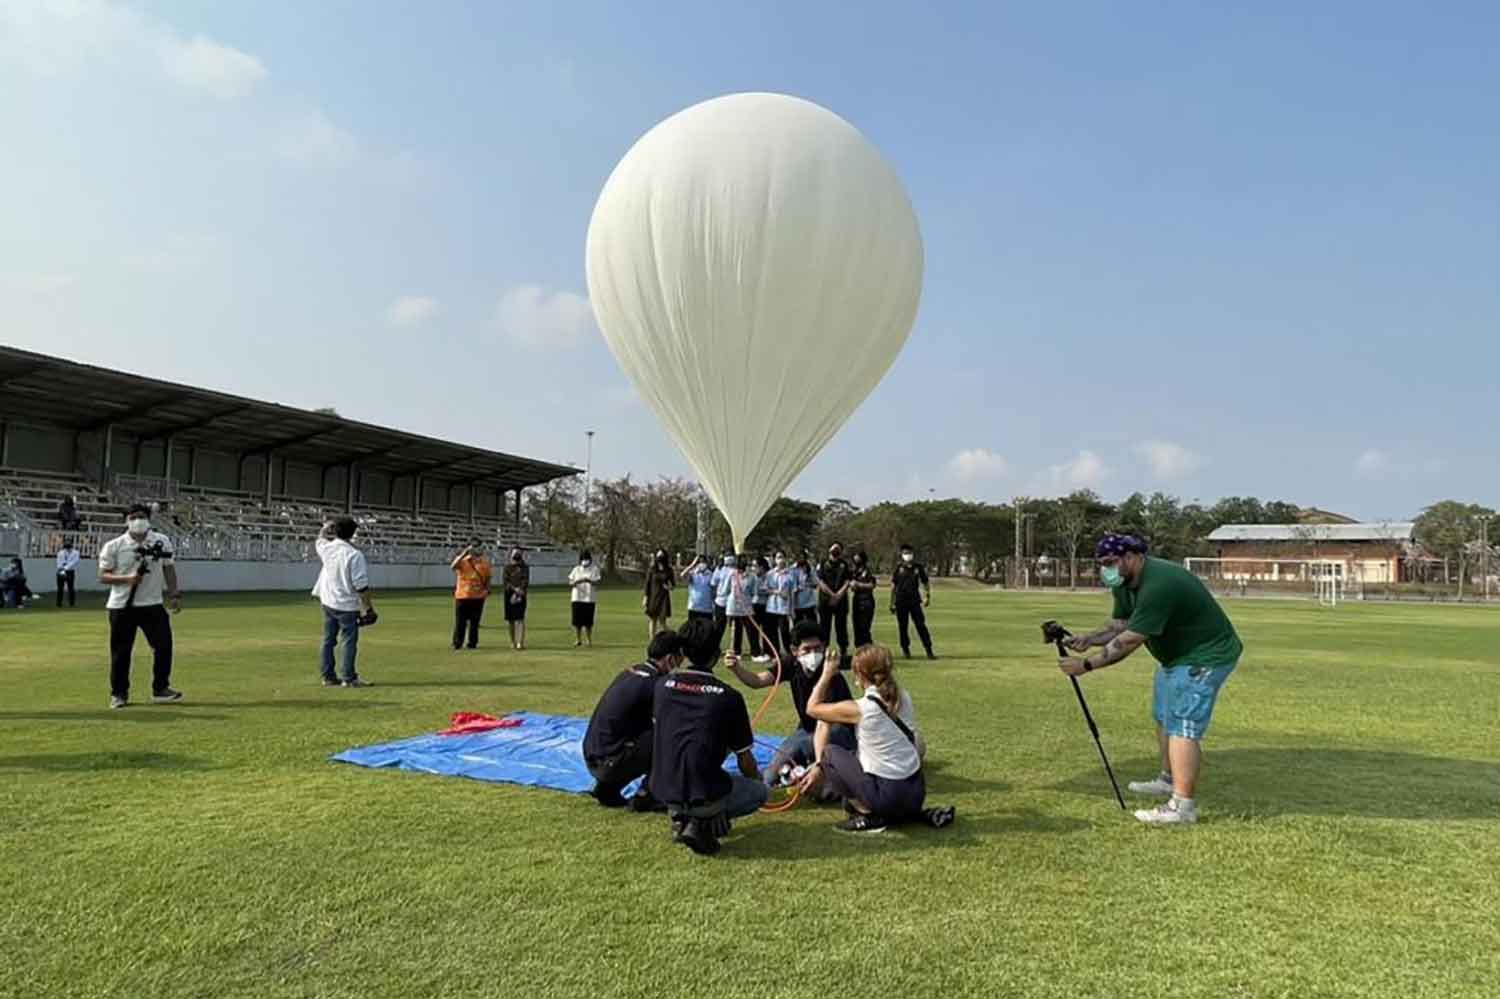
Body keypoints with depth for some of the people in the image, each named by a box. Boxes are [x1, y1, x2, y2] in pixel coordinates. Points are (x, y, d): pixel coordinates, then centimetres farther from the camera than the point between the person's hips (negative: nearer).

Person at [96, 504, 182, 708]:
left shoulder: (162, 542, 5)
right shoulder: (113, 546, -3)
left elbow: (169, 569, 11)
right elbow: (103, 576, -3)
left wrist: (174, 594, 3)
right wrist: (127, 579, -21)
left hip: (153, 604, 2)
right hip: (121, 606, -2)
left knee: (163, 644, -3)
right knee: (120, 651, 4)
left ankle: (160, 689, 10)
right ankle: (119, 693, 17)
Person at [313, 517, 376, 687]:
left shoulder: (326, 548, -3)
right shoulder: (354, 555, -20)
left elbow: (321, 539, 25)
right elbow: (361, 585, -19)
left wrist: (326, 526, 37)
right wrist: (369, 607, -12)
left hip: (327, 602, 7)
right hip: (347, 604, -7)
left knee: (328, 640, 13)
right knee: (349, 640, 1)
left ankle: (328, 676, 20)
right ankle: (349, 678, 3)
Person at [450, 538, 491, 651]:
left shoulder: (485, 562, 6)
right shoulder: (462, 560, -2)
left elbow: (488, 577, 14)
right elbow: (453, 566, -23)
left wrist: (487, 589, 0)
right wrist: (464, 553, -27)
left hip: (478, 596, 2)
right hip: (462, 595, -2)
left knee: (475, 622, 8)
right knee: (460, 621, 1)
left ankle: (472, 644, 17)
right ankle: (457, 644, 10)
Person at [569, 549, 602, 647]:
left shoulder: (594, 569, 2)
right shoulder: (576, 569, 9)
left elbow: (597, 582, -11)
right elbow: (570, 582, 3)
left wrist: (588, 580, -31)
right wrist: (576, 582, -20)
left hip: (589, 599, -2)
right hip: (577, 598, 2)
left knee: (588, 621, -2)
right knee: (577, 620, 2)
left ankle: (589, 640, 10)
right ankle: (578, 640, 14)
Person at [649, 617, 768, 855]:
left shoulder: (663, 686, 1)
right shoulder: (729, 696, -9)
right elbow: (745, 759, 0)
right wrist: (757, 779, 23)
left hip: (662, 791, 5)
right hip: (704, 795, -5)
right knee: (759, 791, 22)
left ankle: (680, 817, 13)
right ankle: (705, 820, -3)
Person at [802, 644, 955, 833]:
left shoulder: (859, 709, -15)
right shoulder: (904, 697, 3)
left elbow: (812, 708, 1)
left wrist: (827, 674, 13)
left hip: (888, 795, -6)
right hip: (917, 792, 6)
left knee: (829, 753, 9)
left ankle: (868, 816, 1)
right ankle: (916, 813, 14)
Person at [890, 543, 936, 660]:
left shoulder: (918, 567, 5)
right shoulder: (898, 567, 2)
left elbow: (925, 582, 12)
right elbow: (893, 585, 6)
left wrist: (927, 596, -3)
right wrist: (892, 603, 4)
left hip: (915, 601, 0)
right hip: (901, 602, 0)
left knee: (921, 625, -4)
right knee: (902, 627, 5)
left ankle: (929, 651, -2)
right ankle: (906, 650, 18)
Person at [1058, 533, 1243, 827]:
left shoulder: (1158, 585, -33)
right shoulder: (1124, 583, 0)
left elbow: (1129, 641, -33)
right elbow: (1118, 625, 1)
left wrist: (1086, 664, -31)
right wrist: (1088, 639, -17)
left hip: (1205, 656, -11)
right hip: (1176, 656, 11)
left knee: (1183, 727, -15)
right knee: (1164, 717, 21)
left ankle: (1183, 807, -14)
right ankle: (1169, 780, 38)